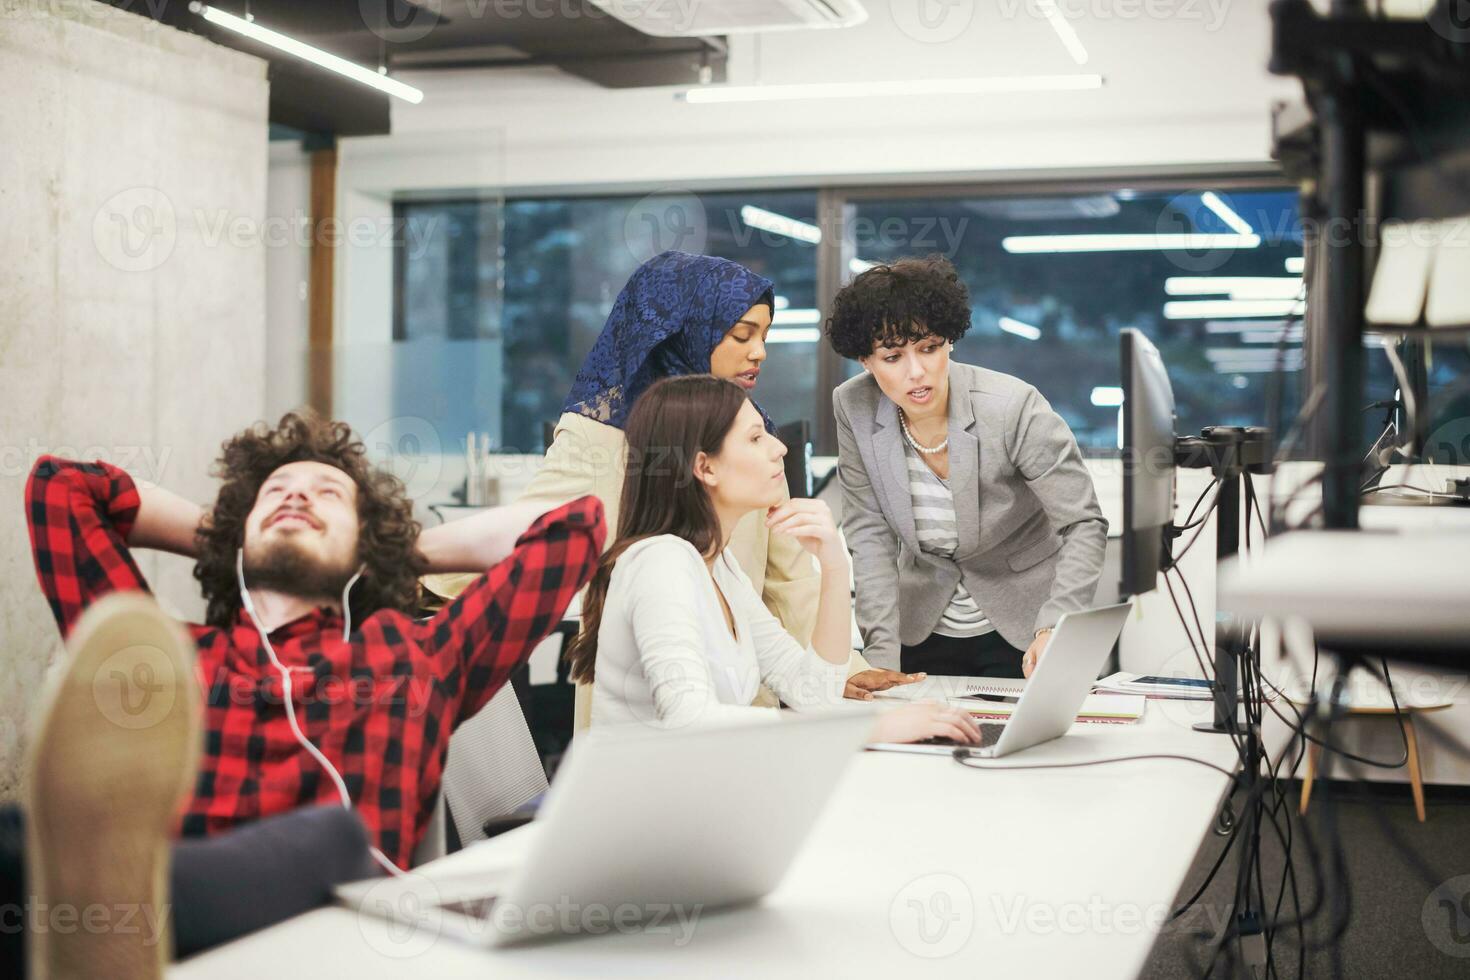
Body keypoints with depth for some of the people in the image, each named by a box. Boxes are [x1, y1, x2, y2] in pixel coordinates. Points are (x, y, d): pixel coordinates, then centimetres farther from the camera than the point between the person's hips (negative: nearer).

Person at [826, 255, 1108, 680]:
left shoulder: (1014, 408, -20)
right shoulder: (854, 407, -10)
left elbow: (1084, 525, -18)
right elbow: (870, 533, -6)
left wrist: (1052, 629, -33)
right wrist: (882, 653, -15)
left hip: (1020, 633, -3)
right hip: (922, 631, 3)